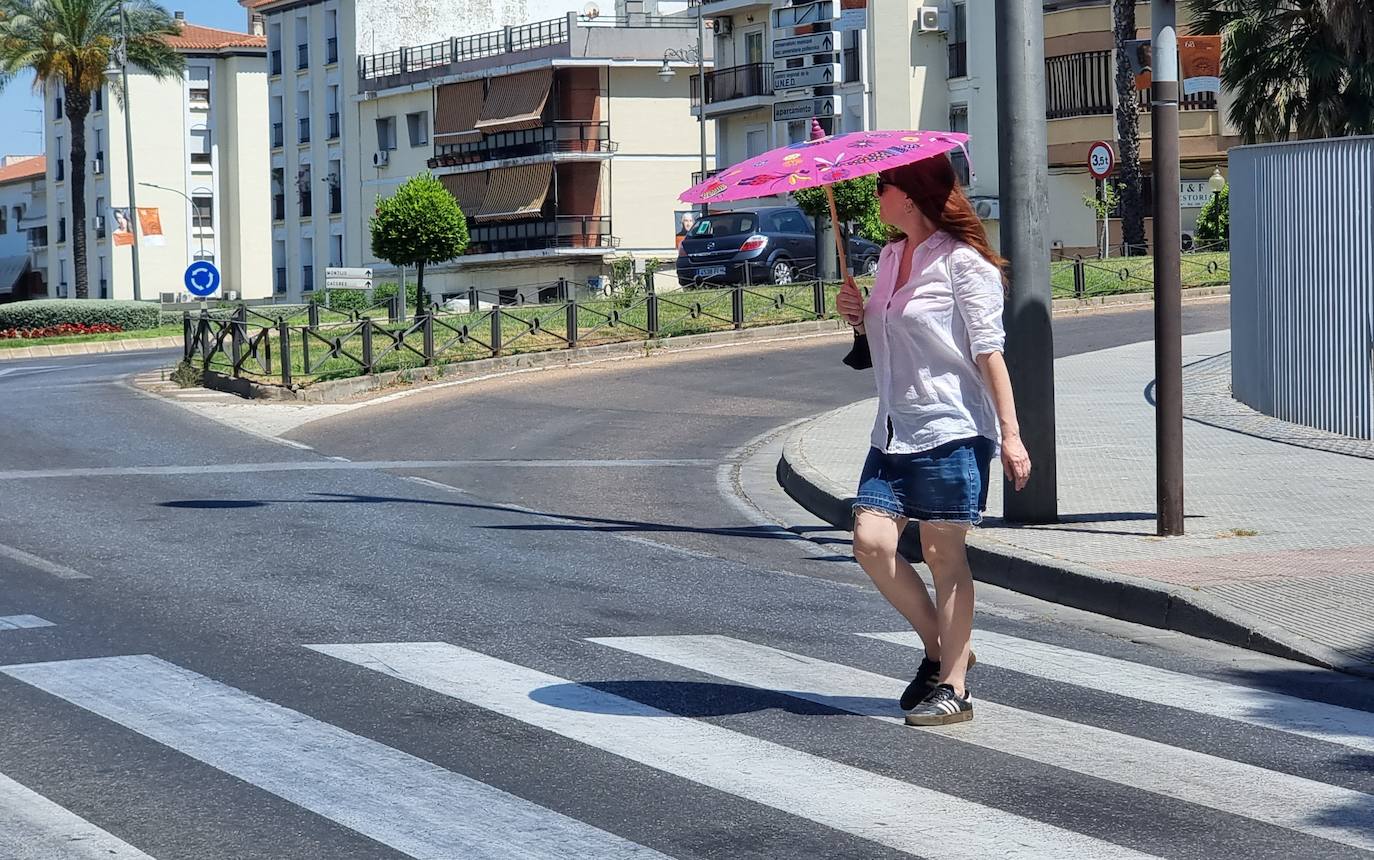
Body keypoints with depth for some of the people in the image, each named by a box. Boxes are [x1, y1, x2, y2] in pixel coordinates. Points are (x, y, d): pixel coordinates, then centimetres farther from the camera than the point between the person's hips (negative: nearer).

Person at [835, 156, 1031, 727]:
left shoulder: (962, 261, -8)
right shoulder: (889, 257, 15)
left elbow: (989, 353, -11)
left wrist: (1010, 434, -16)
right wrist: (859, 318, 4)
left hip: (950, 428, -7)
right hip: (895, 430, 7)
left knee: (944, 554, -3)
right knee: (871, 541, -5)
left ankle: (952, 687, 4)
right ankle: (941, 647, 13)